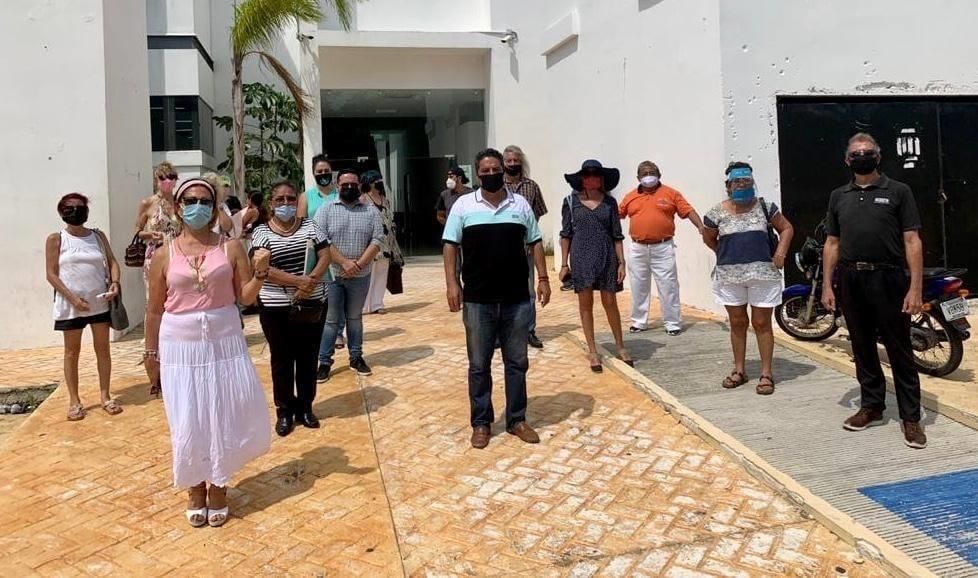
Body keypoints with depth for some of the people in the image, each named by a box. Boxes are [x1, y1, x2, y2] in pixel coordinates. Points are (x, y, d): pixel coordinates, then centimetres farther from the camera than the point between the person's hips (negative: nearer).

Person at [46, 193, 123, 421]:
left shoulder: (98, 236, 7)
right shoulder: (56, 239, -2)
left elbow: (112, 261, 8)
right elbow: (51, 274, -5)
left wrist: (115, 282, -12)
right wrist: (72, 298, -14)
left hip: (100, 302, 3)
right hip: (70, 304, -2)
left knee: (103, 349, 7)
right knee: (72, 352, 8)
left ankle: (105, 397, 17)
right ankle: (74, 400, 17)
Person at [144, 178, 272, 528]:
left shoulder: (230, 248, -1)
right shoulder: (165, 255, -1)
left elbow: (245, 297, -2)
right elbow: (154, 309, 5)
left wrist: (260, 274, -20)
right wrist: (151, 351, 8)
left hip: (224, 343, 0)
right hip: (180, 347, 0)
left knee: (225, 417, 6)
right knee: (188, 423, 8)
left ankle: (218, 486, 26)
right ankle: (196, 489, 27)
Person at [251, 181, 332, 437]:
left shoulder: (310, 226, 6)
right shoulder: (261, 232, -3)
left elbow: (325, 256, -1)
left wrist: (311, 281, -19)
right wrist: (298, 281, -23)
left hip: (312, 305, 2)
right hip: (276, 308, -2)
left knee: (308, 358, 10)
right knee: (282, 361, 8)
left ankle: (305, 407, 24)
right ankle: (284, 411, 19)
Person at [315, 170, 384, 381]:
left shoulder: (371, 211, 4)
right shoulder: (326, 210, 0)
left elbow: (377, 240, -5)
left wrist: (359, 264, -16)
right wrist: (344, 262, -18)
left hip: (360, 277, 2)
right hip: (331, 275, -2)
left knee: (355, 318, 14)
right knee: (330, 320, 4)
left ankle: (356, 357, 24)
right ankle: (324, 361, 12)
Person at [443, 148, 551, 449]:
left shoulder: (521, 204, 6)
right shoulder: (463, 205, 1)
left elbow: (535, 243, 9)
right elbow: (450, 246, 0)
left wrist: (543, 279, 2)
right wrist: (452, 283, -9)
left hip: (517, 299, 2)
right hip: (478, 300, -1)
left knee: (517, 362, 10)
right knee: (479, 364, 7)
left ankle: (517, 419, 22)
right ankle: (481, 423, 19)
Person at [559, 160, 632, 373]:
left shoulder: (609, 202, 4)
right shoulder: (571, 201, 1)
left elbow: (617, 235, 5)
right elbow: (565, 234, 3)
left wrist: (621, 262, 0)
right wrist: (564, 264, 0)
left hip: (606, 257, 1)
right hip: (581, 258, 0)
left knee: (610, 303, 5)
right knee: (585, 304, 5)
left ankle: (621, 347, 21)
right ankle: (592, 352, 15)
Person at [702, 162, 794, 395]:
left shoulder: (764, 207, 1)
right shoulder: (718, 212, 0)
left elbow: (786, 228, 10)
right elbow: (708, 239, 15)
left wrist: (780, 252, -4)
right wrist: (727, 255, 9)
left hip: (763, 273, -1)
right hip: (730, 275, 1)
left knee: (762, 324, 2)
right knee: (737, 323, 11)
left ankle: (766, 374, 10)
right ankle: (739, 370, 22)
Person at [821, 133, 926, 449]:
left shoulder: (898, 191, 2)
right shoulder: (839, 196, 13)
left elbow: (912, 241, -3)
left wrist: (915, 288, -11)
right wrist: (827, 285, 6)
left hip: (888, 280, -4)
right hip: (850, 281, 4)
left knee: (900, 351, 0)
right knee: (862, 348, 12)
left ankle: (911, 417, 7)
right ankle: (872, 406, 24)